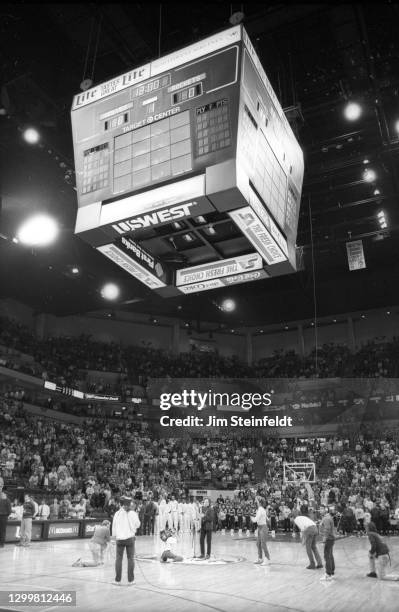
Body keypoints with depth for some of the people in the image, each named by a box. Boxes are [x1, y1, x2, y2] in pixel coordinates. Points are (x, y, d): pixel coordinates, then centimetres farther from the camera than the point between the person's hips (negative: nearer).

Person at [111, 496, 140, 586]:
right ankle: (130, 579, 9)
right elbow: (137, 524, 4)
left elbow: (114, 526, 5)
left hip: (120, 538, 1)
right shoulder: (132, 513, -7)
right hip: (130, 537, -1)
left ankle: (117, 579, 10)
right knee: (130, 558, 7)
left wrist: (114, 536, 18)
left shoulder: (117, 514, -3)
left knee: (119, 558, 8)